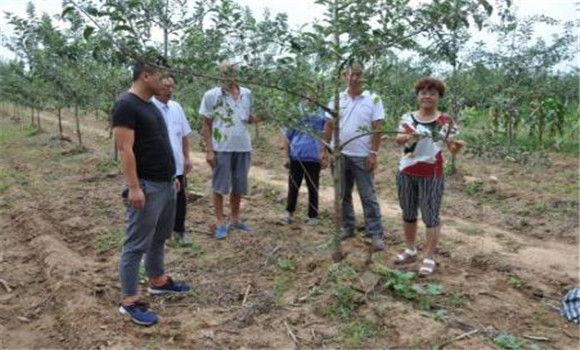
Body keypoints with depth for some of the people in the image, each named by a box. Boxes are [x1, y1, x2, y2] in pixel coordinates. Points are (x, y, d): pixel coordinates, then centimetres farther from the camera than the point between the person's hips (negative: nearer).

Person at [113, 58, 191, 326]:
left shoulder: (150, 105, 14)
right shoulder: (126, 105, -15)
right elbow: (125, 149, -20)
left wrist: (171, 175, 21)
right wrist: (134, 187, -23)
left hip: (165, 184, 10)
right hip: (147, 186, -10)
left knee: (159, 238, 20)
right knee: (137, 244, -2)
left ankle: (157, 281, 35)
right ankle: (129, 301, 7)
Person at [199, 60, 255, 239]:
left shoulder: (247, 94, 6)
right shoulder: (211, 95, -4)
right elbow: (206, 125, -3)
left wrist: (255, 119, -7)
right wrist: (209, 150, -9)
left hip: (243, 147, 4)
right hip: (221, 148, -4)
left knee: (239, 186, 13)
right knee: (220, 186, 3)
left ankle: (235, 219, 29)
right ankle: (220, 223, 15)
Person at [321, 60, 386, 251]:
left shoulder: (373, 99, -4)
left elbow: (377, 128, -6)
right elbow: (329, 126, 7)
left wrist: (373, 153, -12)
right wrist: (324, 150, 2)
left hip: (362, 156, -3)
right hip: (340, 155, 4)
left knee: (368, 197, 1)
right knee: (343, 194, 13)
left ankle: (376, 234, 6)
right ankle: (347, 227, 27)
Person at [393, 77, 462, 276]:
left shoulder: (446, 122, -3)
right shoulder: (408, 118, 4)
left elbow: (452, 148, -4)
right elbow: (398, 139, -9)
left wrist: (457, 146, -27)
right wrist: (408, 136, -31)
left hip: (431, 174, -4)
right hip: (406, 172, 4)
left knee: (430, 215, -1)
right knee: (408, 213, 15)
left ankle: (429, 258, 8)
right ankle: (410, 250, 32)